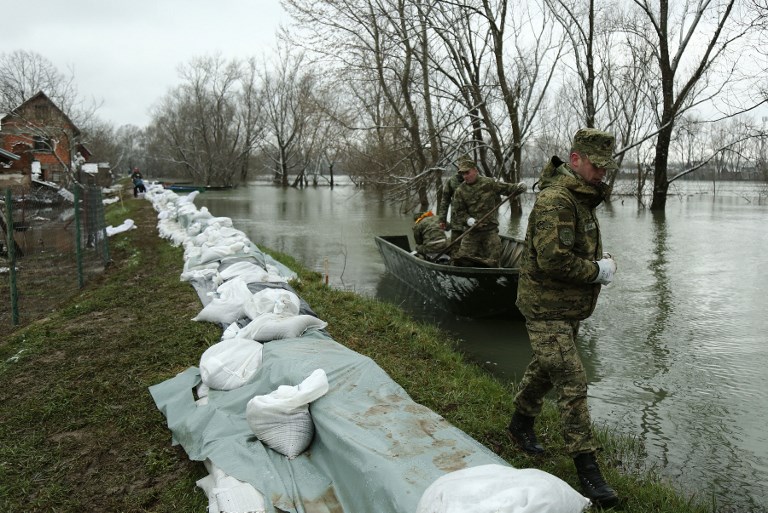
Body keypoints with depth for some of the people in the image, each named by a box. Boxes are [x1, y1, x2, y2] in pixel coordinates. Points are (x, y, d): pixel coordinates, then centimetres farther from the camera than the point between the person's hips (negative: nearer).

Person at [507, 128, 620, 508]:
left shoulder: (582, 197, 12)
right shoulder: (555, 200, -22)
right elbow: (554, 260, -30)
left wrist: (601, 262, 6)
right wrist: (598, 271, -16)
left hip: (569, 307, 10)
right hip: (546, 308, -10)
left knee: (546, 368, 23)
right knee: (572, 383, -9)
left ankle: (521, 424, 43)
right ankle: (587, 469, 0)